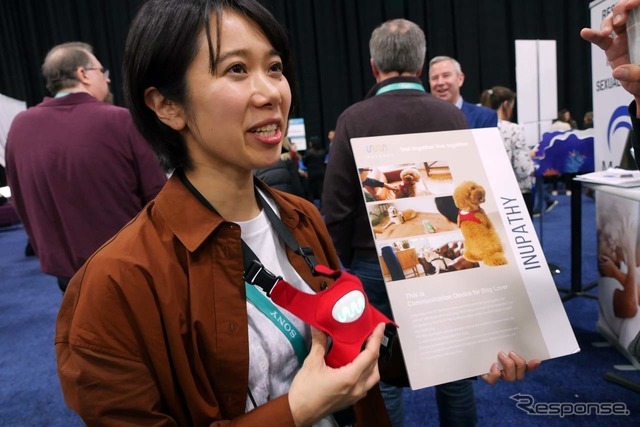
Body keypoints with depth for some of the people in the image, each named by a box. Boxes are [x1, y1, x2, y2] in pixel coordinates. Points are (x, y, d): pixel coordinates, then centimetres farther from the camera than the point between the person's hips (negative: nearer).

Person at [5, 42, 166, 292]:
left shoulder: (20, 126, -4)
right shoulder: (121, 120, -17)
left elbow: (20, 201, 6)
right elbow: (156, 193, -13)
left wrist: (45, 251, 20)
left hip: (65, 271, 4)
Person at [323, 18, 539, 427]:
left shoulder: (354, 119, -10)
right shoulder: (452, 115, -3)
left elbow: (337, 205, -9)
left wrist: (342, 262, 5)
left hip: (376, 263, -2)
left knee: (383, 377, 11)